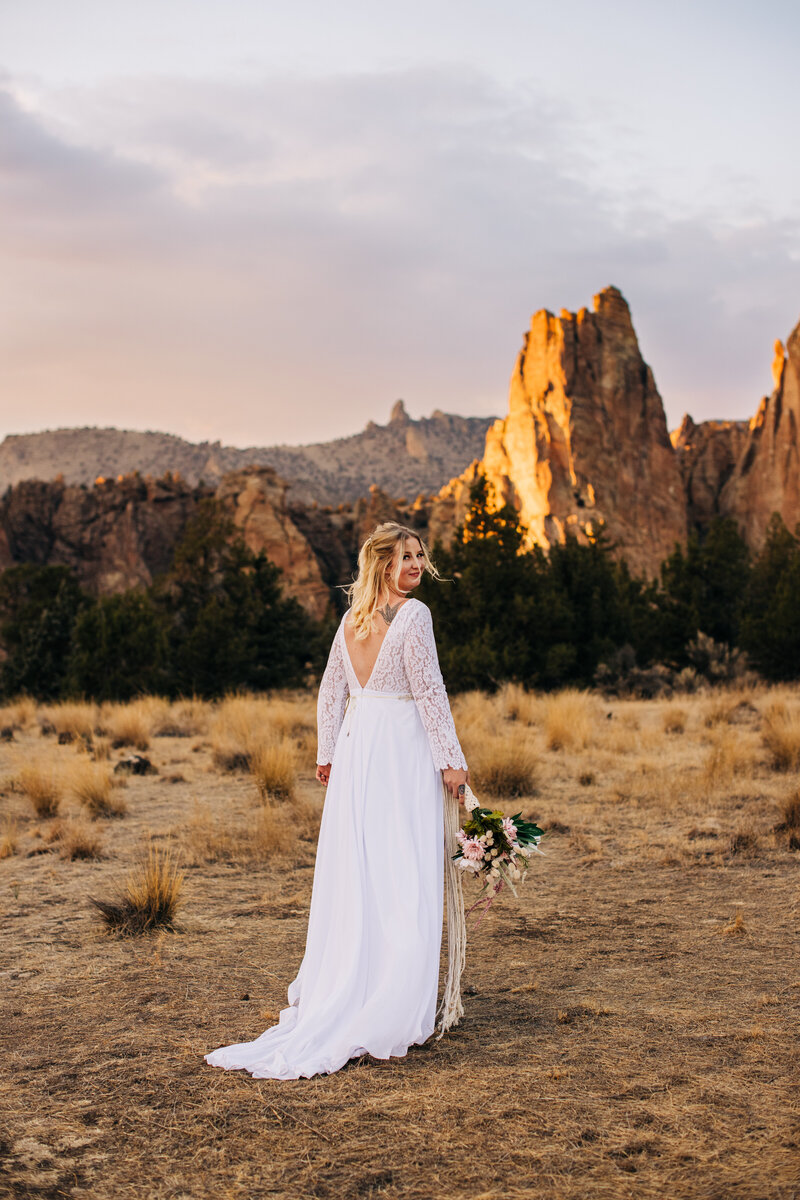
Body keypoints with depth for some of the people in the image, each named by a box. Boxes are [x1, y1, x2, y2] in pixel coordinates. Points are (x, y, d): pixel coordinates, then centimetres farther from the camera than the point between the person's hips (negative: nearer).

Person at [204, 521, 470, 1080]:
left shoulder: (352, 617, 10)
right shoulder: (414, 615, -11)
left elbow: (331, 691, 14)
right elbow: (429, 691, -14)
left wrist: (327, 754, 21)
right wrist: (452, 760, -10)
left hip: (355, 746, 7)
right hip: (402, 749, -7)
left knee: (353, 876, 12)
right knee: (403, 880, -2)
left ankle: (327, 1001, 20)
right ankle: (389, 1014, 0)